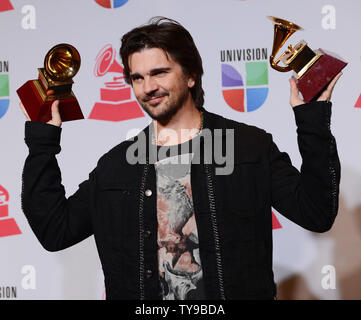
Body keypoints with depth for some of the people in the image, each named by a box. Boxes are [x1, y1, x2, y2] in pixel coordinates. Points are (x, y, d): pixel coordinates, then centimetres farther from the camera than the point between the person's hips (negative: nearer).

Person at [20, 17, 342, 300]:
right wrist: (42, 141, 10)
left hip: (235, 294, -2)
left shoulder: (251, 146, 6)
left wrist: (312, 121, -5)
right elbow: (55, 230, 12)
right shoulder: (115, 165, 13)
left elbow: (316, 213, 1)